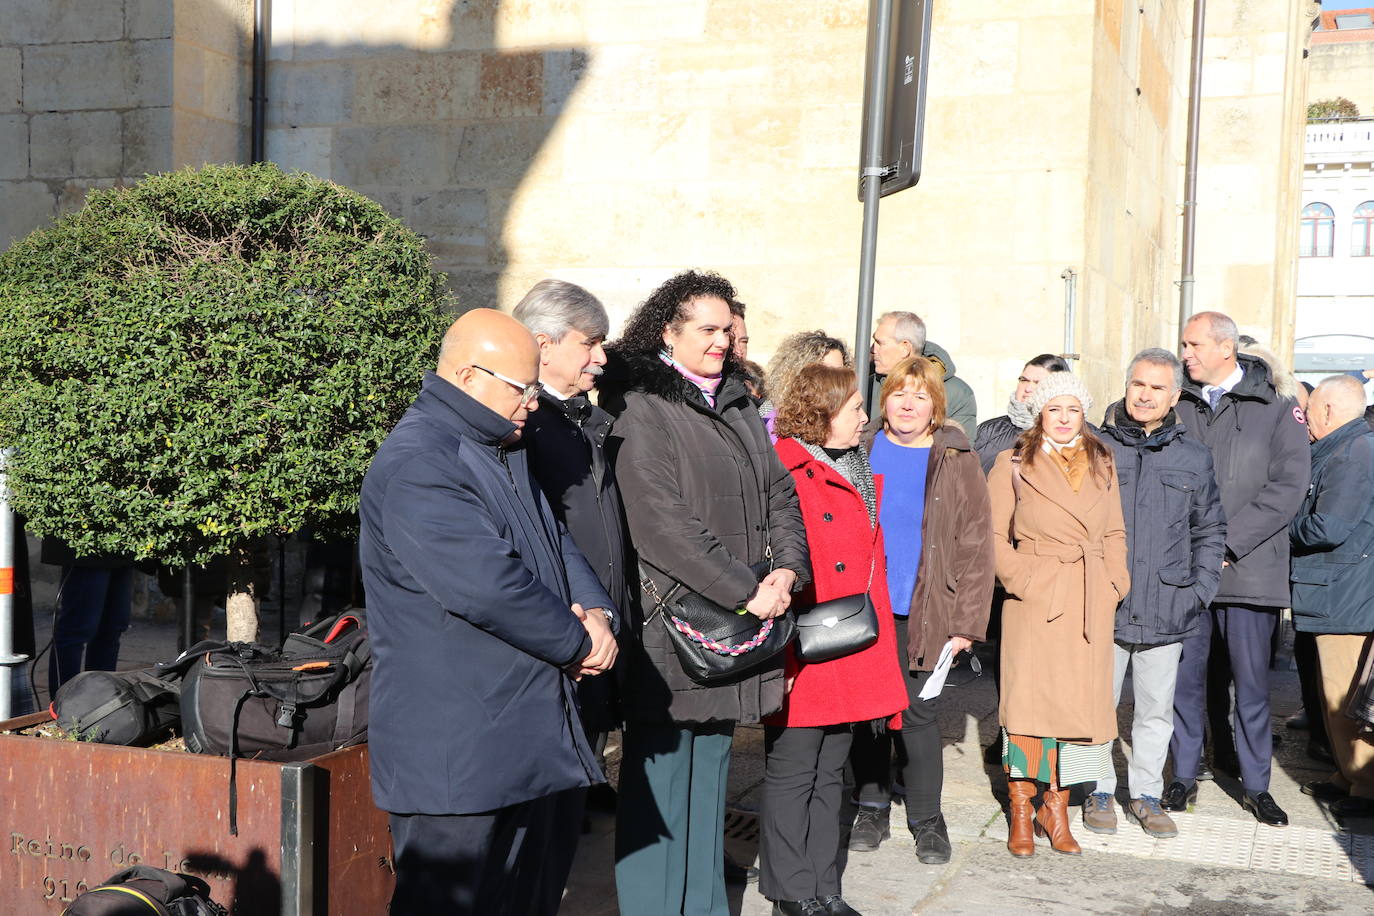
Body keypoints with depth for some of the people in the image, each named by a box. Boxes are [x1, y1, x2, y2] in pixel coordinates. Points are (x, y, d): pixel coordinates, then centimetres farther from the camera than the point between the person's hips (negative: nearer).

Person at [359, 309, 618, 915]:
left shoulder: (505, 452, 16)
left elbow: (555, 543, 18)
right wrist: (577, 643, -12)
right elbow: (487, 586, -26)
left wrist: (596, 610, -3)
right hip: (460, 760, -10)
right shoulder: (416, 466, -18)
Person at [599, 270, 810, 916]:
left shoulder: (739, 406, 15)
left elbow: (780, 493, 14)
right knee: (661, 774, 0)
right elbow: (664, 523, -17)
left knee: (709, 769, 15)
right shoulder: (641, 408, -9)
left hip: (738, 620, 7)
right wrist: (746, 590, -16)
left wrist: (785, 570, -4)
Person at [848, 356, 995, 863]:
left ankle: (926, 817, 17)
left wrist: (967, 621, -6)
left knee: (918, 713, 2)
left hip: (923, 612, -2)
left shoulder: (957, 461, 0)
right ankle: (872, 807, 25)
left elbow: (975, 545, -1)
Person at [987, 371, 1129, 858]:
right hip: (1035, 600, -4)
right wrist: (1020, 579, -10)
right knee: (1029, 699, -5)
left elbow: (1115, 533, 19)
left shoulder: (1101, 462, 14)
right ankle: (1021, 812, 8)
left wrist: (1114, 581, 6)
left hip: (1092, 604, 4)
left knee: (1080, 701, 4)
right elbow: (992, 533, 0)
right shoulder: (1013, 463, 2)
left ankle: (1057, 808, 17)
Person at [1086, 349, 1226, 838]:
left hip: (1166, 610, 2)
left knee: (1156, 709, 10)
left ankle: (1145, 794, 24)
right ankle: (1100, 792, 18)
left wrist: (1199, 591, 5)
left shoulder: (1194, 458, 8)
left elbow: (1210, 529, 16)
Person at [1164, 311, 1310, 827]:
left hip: (1248, 569, -2)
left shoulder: (1278, 411, 0)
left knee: (1251, 682, 6)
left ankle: (1256, 785, 19)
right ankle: (1184, 776, 20)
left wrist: (1226, 542, -14)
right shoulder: (1178, 408, 8)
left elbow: (1288, 489, -7)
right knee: (1184, 677, 7)